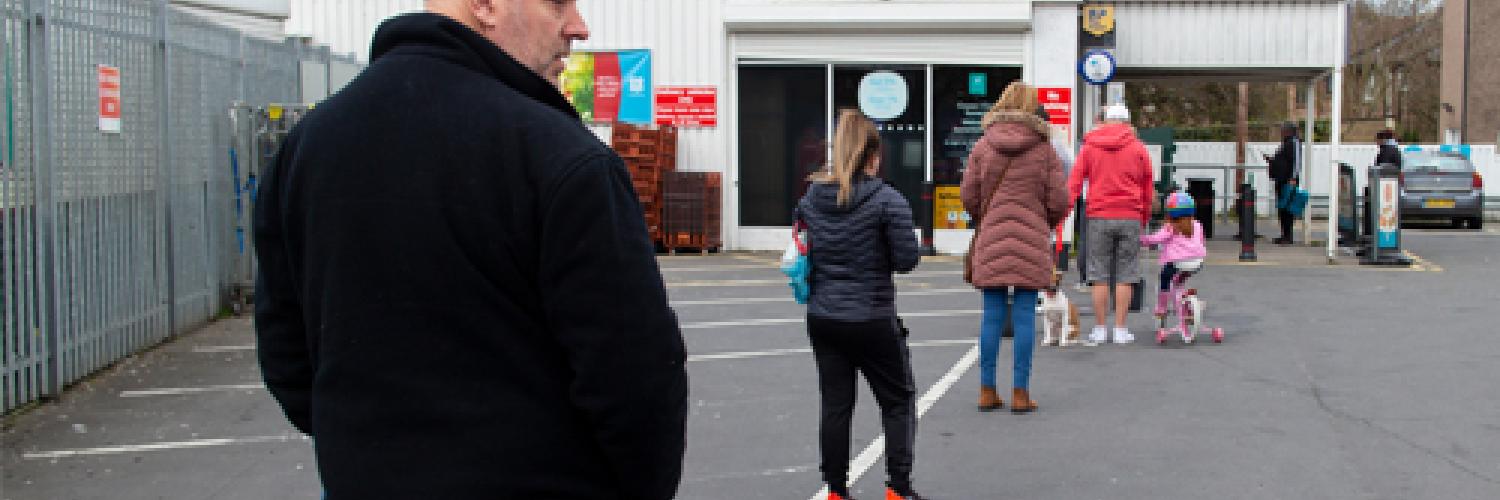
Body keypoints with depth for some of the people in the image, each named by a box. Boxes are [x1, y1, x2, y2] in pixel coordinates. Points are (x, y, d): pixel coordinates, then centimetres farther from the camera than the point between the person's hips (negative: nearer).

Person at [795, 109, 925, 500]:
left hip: (822, 318, 4)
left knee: (835, 405, 11)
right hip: (873, 321, -4)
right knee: (898, 401, 12)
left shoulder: (811, 198, 2)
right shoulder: (887, 200, -13)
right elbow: (907, 259, -13)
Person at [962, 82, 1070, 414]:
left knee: (992, 316, 7)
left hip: (991, 239, 2)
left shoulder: (983, 146, 3)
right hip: (1031, 240, -2)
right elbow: (1059, 201, -2)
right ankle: (1020, 392, 3)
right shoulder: (1045, 150, -1)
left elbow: (968, 196, 4)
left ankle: (987, 390, 10)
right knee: (1024, 317, 1)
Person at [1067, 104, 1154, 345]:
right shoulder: (1139, 149, 7)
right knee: (1125, 277, 4)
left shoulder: (1089, 147, 6)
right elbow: (1148, 189, 10)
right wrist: (1145, 218, 19)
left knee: (1100, 276, 4)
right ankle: (1121, 329, 4)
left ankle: (1100, 328, 6)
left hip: (1098, 217, 0)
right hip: (1130, 218, 0)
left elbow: (1074, 182, -2)